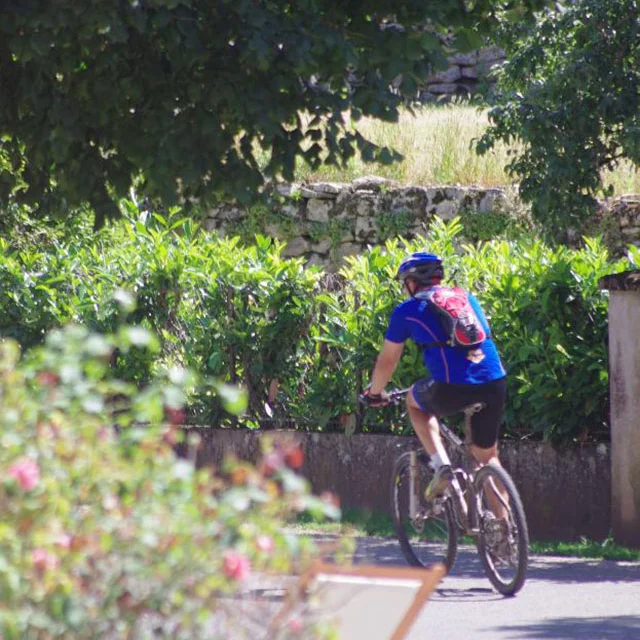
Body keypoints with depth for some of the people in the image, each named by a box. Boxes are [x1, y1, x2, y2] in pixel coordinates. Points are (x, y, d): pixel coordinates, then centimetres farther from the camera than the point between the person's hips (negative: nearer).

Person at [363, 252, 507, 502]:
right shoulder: (467, 298, 24)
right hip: (494, 384, 4)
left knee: (415, 400, 29)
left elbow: (387, 361, 20)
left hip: (452, 388, -4)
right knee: (488, 455, 22)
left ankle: (441, 466, 13)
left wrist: (375, 392, 40)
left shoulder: (408, 310, 12)